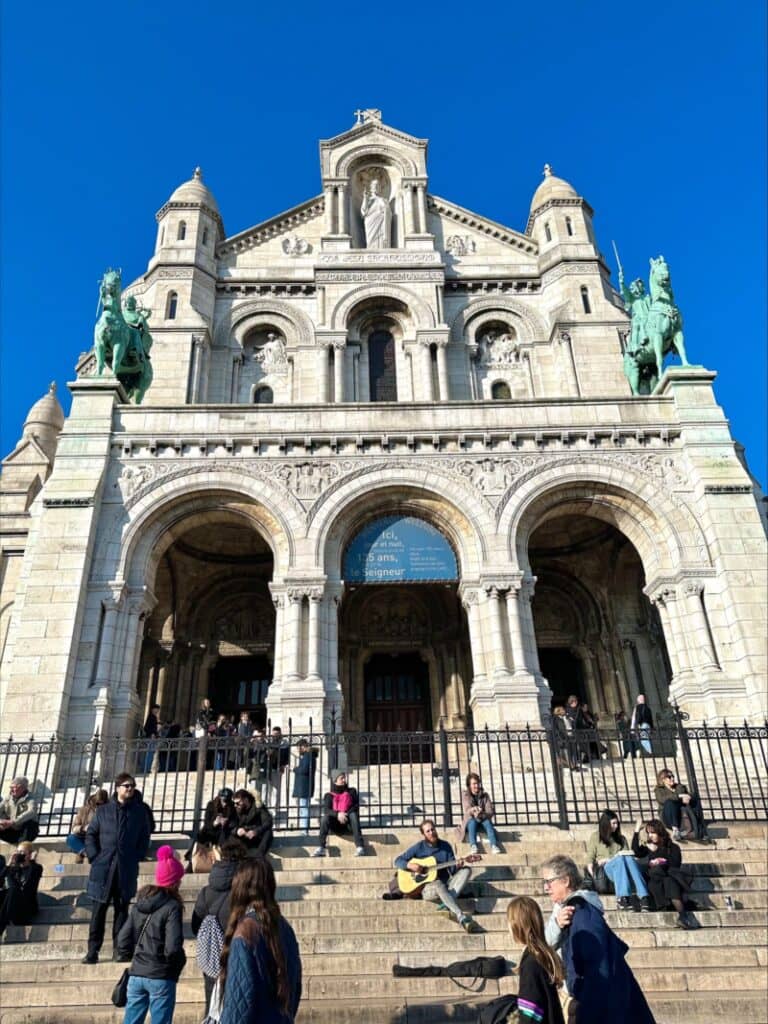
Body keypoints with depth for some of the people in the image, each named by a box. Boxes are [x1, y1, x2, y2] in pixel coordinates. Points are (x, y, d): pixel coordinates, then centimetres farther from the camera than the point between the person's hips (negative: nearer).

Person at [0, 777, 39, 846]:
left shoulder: (30, 799, -12)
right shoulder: (8, 798, 6)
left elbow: (31, 812, -32)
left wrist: (12, 822, -42)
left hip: (26, 832, -4)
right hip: (11, 831, 4)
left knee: (30, 823, -35)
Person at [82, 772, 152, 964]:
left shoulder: (140, 811, 5)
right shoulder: (103, 810, 5)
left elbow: (144, 838, 8)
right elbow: (90, 834, 7)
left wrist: (138, 858, -2)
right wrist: (94, 856, -4)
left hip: (127, 870, 0)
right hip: (103, 867, 0)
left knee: (121, 910, 7)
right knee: (99, 910, 3)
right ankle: (92, 951, 12)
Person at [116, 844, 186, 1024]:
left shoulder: (140, 903, 5)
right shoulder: (172, 907, -15)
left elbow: (123, 940, 5)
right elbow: (172, 948, -20)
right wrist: (180, 963, 0)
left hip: (137, 975, 6)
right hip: (161, 977, -6)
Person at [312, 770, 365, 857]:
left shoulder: (351, 791, 11)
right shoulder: (329, 795, 7)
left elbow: (356, 806, -2)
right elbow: (326, 810, -9)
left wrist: (346, 814, -21)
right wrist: (338, 814, -30)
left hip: (348, 824, 0)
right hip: (336, 826, 0)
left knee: (353, 814, -31)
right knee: (325, 817, -27)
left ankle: (360, 847, -39)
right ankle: (321, 848, -32)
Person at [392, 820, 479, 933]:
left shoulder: (446, 846, 6)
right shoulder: (418, 847, -1)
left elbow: (452, 870, 5)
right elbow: (398, 861, -2)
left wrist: (457, 865, -18)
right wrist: (410, 865, -21)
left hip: (446, 885, 4)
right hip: (427, 887, -4)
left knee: (466, 870, -20)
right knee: (439, 884, -39)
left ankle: (446, 906, -35)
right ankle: (461, 917, -44)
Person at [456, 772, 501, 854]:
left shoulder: (485, 795, 3)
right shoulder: (465, 795, 0)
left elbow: (490, 812, -7)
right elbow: (466, 810, -16)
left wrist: (481, 815, -29)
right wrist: (473, 809, -40)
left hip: (483, 820, 1)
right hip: (470, 821, -1)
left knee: (487, 821, -31)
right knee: (473, 821, -33)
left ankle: (494, 846, -45)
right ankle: (473, 846, -49)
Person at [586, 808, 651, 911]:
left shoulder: (621, 838, 29)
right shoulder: (595, 837, 19)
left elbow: (628, 854, 18)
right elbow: (590, 858, 9)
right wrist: (592, 875, -7)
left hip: (622, 868, 3)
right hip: (605, 869, -3)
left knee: (629, 858, -34)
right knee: (620, 858, -37)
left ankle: (644, 898, -51)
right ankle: (623, 898, -55)